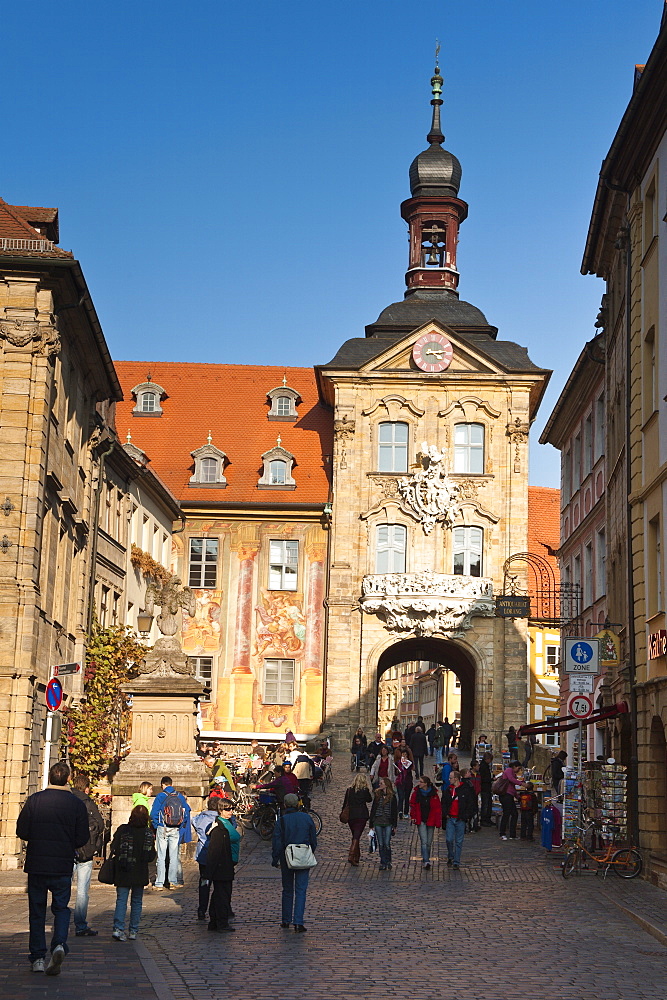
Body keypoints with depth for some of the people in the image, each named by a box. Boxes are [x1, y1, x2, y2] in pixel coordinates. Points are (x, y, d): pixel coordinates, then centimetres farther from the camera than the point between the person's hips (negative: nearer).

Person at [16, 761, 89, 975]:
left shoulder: (35, 800, -5)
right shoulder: (76, 804, -4)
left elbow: (21, 831, -4)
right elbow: (83, 838, -2)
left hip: (36, 863, 0)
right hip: (63, 865, 0)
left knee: (37, 910, 11)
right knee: (61, 908, 14)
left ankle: (37, 958, 13)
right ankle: (59, 944, -10)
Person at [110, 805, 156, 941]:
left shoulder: (122, 830, -8)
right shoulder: (149, 833, -4)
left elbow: (113, 849, -6)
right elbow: (151, 856, -1)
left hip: (122, 873, -1)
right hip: (140, 873, 1)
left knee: (121, 900, 3)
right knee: (137, 901, 12)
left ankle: (118, 928, -13)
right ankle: (133, 931, 13)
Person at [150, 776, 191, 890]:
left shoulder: (160, 796, -6)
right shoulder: (180, 796, 4)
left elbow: (154, 814, -8)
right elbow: (187, 811, 8)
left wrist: (155, 826, 4)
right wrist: (182, 825, 17)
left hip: (162, 829, -3)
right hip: (176, 830, 3)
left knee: (161, 857, 1)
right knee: (174, 856, 9)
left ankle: (159, 883, 2)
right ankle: (173, 881, 11)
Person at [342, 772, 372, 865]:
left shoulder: (349, 790, 3)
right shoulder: (365, 790, -6)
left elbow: (345, 803, 9)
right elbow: (370, 799, 10)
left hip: (350, 816, 4)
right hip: (362, 816, -3)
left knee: (355, 836, 17)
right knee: (357, 836, -5)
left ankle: (356, 857, 25)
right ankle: (351, 856, -18)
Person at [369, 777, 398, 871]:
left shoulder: (392, 797, 1)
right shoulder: (377, 796, 7)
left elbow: (395, 812, 4)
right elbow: (373, 809, 10)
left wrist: (395, 825, 1)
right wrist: (371, 824, 6)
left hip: (388, 823, -2)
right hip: (378, 823, 2)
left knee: (387, 843, -6)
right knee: (381, 844, 3)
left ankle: (388, 861, 12)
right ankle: (383, 863, 11)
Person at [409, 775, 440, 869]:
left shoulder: (433, 794, -2)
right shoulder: (416, 793, 1)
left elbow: (437, 808, 1)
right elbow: (412, 805, 10)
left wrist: (438, 821, -3)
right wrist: (413, 816, 1)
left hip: (431, 821, 1)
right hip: (421, 821, -1)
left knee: (429, 843, 9)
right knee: (424, 842, -12)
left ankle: (425, 860, 24)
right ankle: (426, 861, -17)